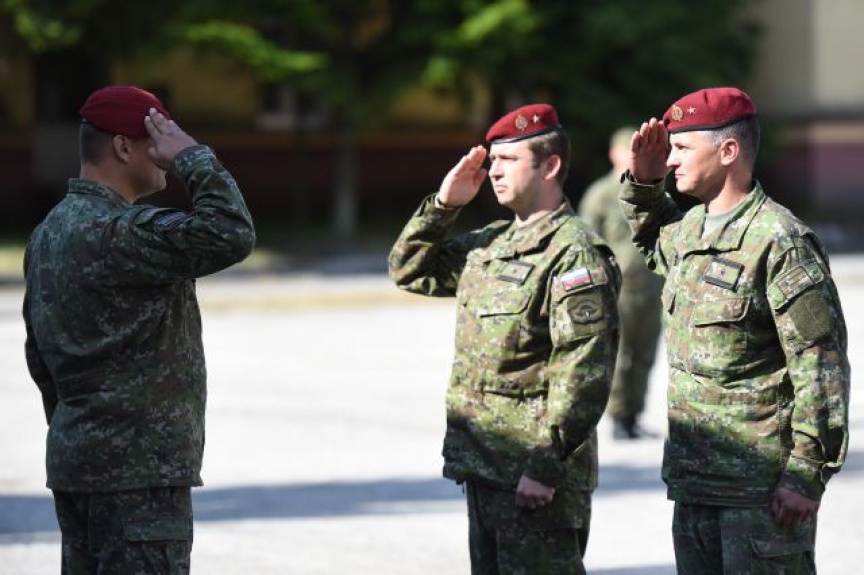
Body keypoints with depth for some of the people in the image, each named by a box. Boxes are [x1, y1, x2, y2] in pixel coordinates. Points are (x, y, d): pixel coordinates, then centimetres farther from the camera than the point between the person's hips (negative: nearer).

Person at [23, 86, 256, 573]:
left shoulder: (51, 231, 15)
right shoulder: (118, 231, -18)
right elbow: (231, 235, -29)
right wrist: (194, 158, -17)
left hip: (73, 459, 10)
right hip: (138, 467, -10)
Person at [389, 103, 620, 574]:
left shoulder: (574, 254, -14)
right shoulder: (490, 244, 14)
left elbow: (583, 372, -20)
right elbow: (409, 270, 25)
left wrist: (546, 468, -23)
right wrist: (442, 205, 10)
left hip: (536, 480, -9)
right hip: (482, 466, 9)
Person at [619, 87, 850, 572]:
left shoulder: (781, 241, -15)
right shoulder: (689, 229, 11)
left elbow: (822, 366, -17)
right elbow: (652, 238, 39)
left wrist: (808, 473, -19)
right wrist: (643, 182, 19)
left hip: (764, 487, -9)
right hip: (693, 477, 9)